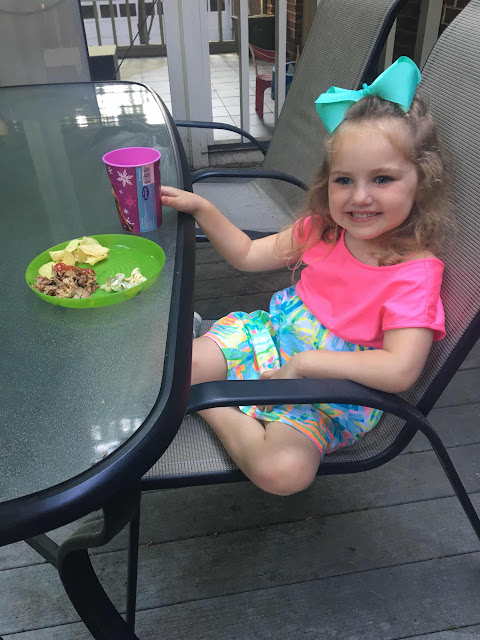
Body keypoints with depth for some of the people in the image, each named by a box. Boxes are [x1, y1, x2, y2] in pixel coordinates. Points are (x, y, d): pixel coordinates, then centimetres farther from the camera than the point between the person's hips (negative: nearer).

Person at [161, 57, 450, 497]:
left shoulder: (415, 273, -20)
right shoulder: (323, 228, -2)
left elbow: (400, 370, -31)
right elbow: (248, 255, 8)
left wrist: (303, 363, -28)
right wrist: (200, 207, -3)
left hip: (336, 388, -4)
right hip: (275, 335, 4)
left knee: (284, 471, -31)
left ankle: (212, 408, -11)